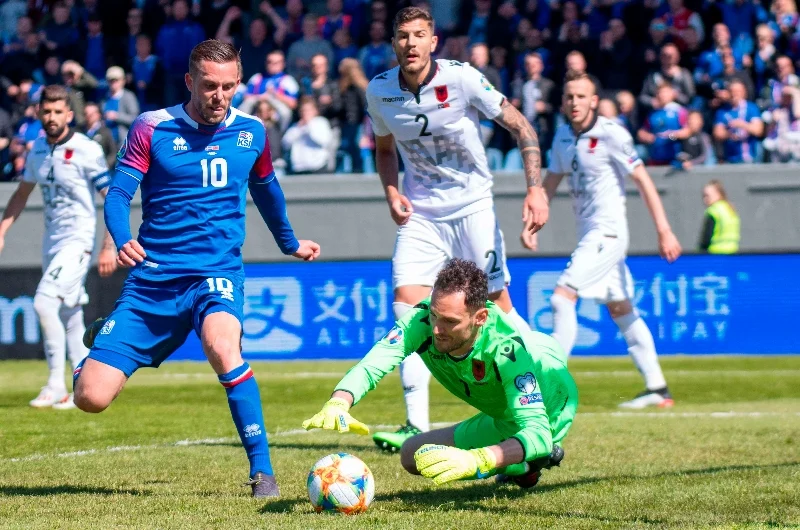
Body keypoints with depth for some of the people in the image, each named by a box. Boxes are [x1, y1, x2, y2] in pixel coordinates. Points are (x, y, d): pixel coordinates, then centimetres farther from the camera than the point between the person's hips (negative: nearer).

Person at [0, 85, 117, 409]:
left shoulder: (87, 151, -13)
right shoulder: (38, 149, 7)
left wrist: (109, 248, -16)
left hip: (78, 240, -7)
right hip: (51, 242, 7)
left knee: (44, 303, -20)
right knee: (69, 318, 11)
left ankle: (56, 385, -13)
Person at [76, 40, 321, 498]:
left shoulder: (251, 132, 5)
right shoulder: (153, 128, -4)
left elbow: (266, 188, 25)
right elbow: (118, 195, -7)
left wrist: (290, 244, 39)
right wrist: (122, 241, -28)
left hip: (217, 272, 0)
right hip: (153, 278, 0)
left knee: (222, 345, -37)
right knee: (91, 397, -8)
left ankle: (263, 471, -26)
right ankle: (102, 339, 30)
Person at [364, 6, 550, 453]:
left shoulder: (461, 78, -15)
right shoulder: (380, 91, -3)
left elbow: (521, 126, -9)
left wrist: (536, 189, -19)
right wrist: (392, 192, -2)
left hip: (472, 206, -3)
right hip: (421, 214, 3)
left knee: (497, 306, -5)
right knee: (407, 304, -12)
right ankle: (417, 426, -9)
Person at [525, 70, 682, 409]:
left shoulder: (611, 135, -13)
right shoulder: (563, 137, 8)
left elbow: (642, 181, -13)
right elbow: (551, 181, 19)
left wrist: (664, 231, -17)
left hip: (607, 232, -8)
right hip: (589, 234, 8)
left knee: (563, 296, -17)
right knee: (621, 311, 11)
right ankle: (657, 389, 16)